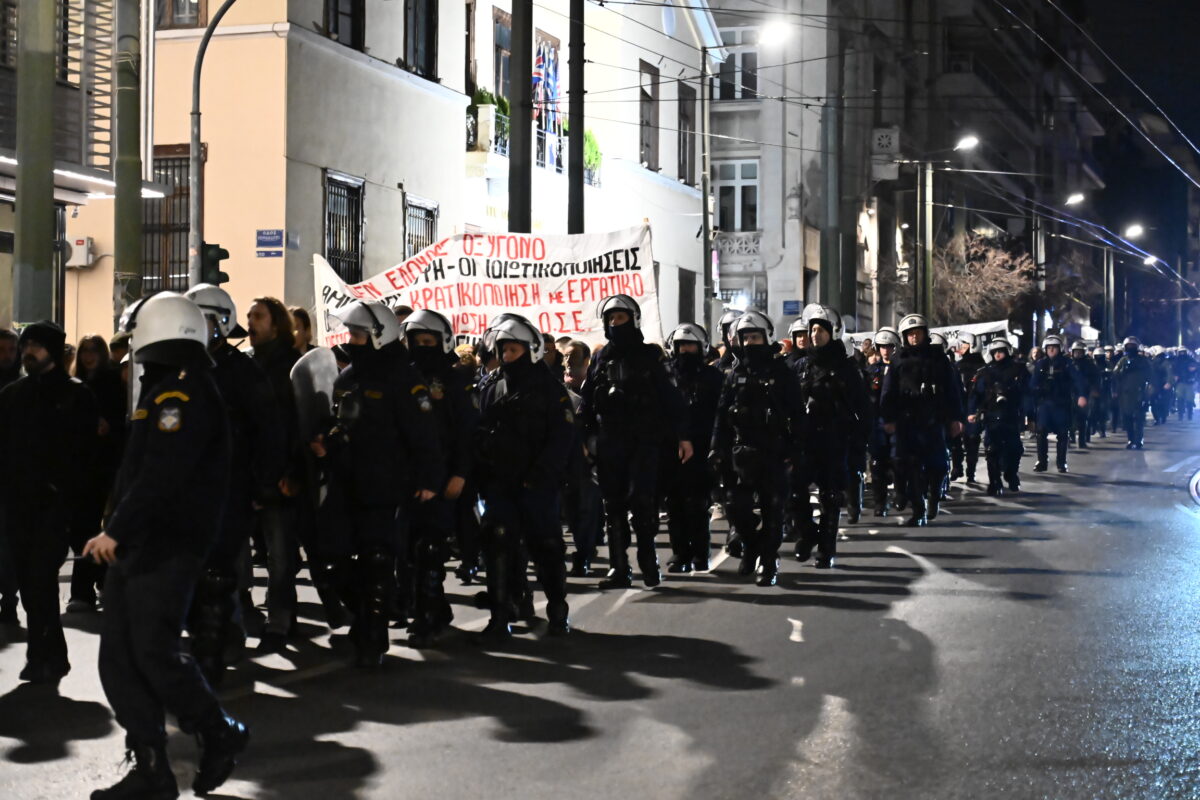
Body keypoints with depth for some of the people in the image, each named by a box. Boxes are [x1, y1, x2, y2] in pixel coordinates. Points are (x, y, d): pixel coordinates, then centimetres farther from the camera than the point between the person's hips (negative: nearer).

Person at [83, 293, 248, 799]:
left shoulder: (181, 395, -15)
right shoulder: (166, 391, 18)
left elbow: (159, 476, -23)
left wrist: (117, 530, -22)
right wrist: (119, 533, 17)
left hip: (166, 549, -10)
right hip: (137, 547, 10)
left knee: (155, 655, -7)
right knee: (118, 659, 6)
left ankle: (220, 735, 13)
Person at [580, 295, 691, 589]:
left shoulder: (648, 356, 5)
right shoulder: (601, 359, 12)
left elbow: (670, 398, 3)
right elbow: (587, 404, 10)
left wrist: (681, 435, -3)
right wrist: (583, 438, 1)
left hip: (644, 443, -3)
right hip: (609, 444, 3)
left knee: (640, 501, -12)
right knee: (614, 506, 4)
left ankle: (648, 562, 0)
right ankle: (619, 569, 8)